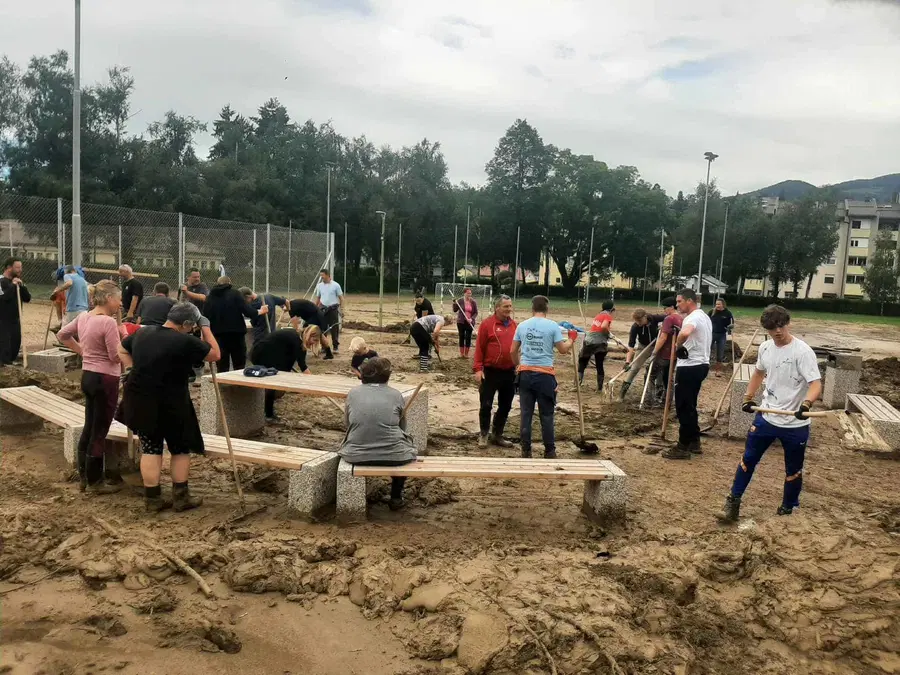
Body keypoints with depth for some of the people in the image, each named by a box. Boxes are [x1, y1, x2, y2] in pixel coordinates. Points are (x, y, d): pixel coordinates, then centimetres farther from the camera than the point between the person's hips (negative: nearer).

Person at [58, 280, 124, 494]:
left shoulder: (83, 317, 5)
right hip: (105, 379, -9)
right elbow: (116, 356, -20)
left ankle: (84, 477, 25)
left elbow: (62, 335, 20)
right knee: (99, 431, 1)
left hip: (88, 376, 9)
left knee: (88, 428, 17)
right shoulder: (108, 322, -21)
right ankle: (94, 482, 12)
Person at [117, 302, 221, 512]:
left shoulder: (142, 333, 4)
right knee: (181, 448, 12)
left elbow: (122, 350, 21)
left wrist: (134, 370, 16)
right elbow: (215, 355, -6)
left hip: (141, 401, 6)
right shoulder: (186, 342, -18)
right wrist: (205, 327, 0)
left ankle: (152, 499, 16)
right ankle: (181, 498, 18)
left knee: (150, 448, 13)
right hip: (171, 405, -6)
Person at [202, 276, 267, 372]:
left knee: (222, 368, 7)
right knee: (239, 366, 7)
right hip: (236, 334, -2)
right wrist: (260, 311, 7)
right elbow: (247, 311, -10)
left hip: (219, 335, 3)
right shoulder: (235, 293, -2)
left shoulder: (209, 297, 8)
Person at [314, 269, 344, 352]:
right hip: (323, 309, 4)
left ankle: (335, 347, 6)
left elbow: (341, 298, -3)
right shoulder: (319, 285, 7)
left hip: (333, 309, -4)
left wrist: (342, 310, -9)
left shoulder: (335, 285, -5)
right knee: (323, 329, 6)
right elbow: (318, 298, 15)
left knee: (334, 329, -3)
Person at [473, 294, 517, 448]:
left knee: (505, 406, 12)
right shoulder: (487, 324, -7)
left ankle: (497, 435, 25)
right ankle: (484, 435, 18)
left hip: (509, 372, 5)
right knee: (486, 405, 2)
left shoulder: (515, 325, 8)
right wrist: (478, 369, -13)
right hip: (490, 372, -5)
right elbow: (479, 348, -8)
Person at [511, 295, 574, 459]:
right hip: (545, 374, -2)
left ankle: (526, 450, 14)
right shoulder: (553, 326, -5)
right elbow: (563, 349, -2)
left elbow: (513, 351, 8)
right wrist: (571, 340, 17)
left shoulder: (522, 325, 4)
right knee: (546, 414, 7)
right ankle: (549, 451, 15)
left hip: (526, 373, 3)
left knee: (526, 413, 8)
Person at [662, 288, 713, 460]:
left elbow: (685, 333, -40)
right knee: (690, 406, 18)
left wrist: (678, 346, -23)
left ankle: (683, 447, 1)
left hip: (690, 367, -11)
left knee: (683, 407, -4)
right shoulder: (704, 317, 16)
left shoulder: (693, 317, -19)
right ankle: (694, 442, 25)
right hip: (700, 364, 11)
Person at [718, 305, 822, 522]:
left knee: (793, 470, 12)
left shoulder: (802, 351, -18)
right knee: (748, 458, 9)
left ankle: (788, 509, 32)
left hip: (795, 423, -5)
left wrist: (806, 404, -43)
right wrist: (748, 397, 13)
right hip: (766, 417, 5)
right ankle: (733, 502, 19)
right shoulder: (765, 348, 1)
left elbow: (816, 384, -25)